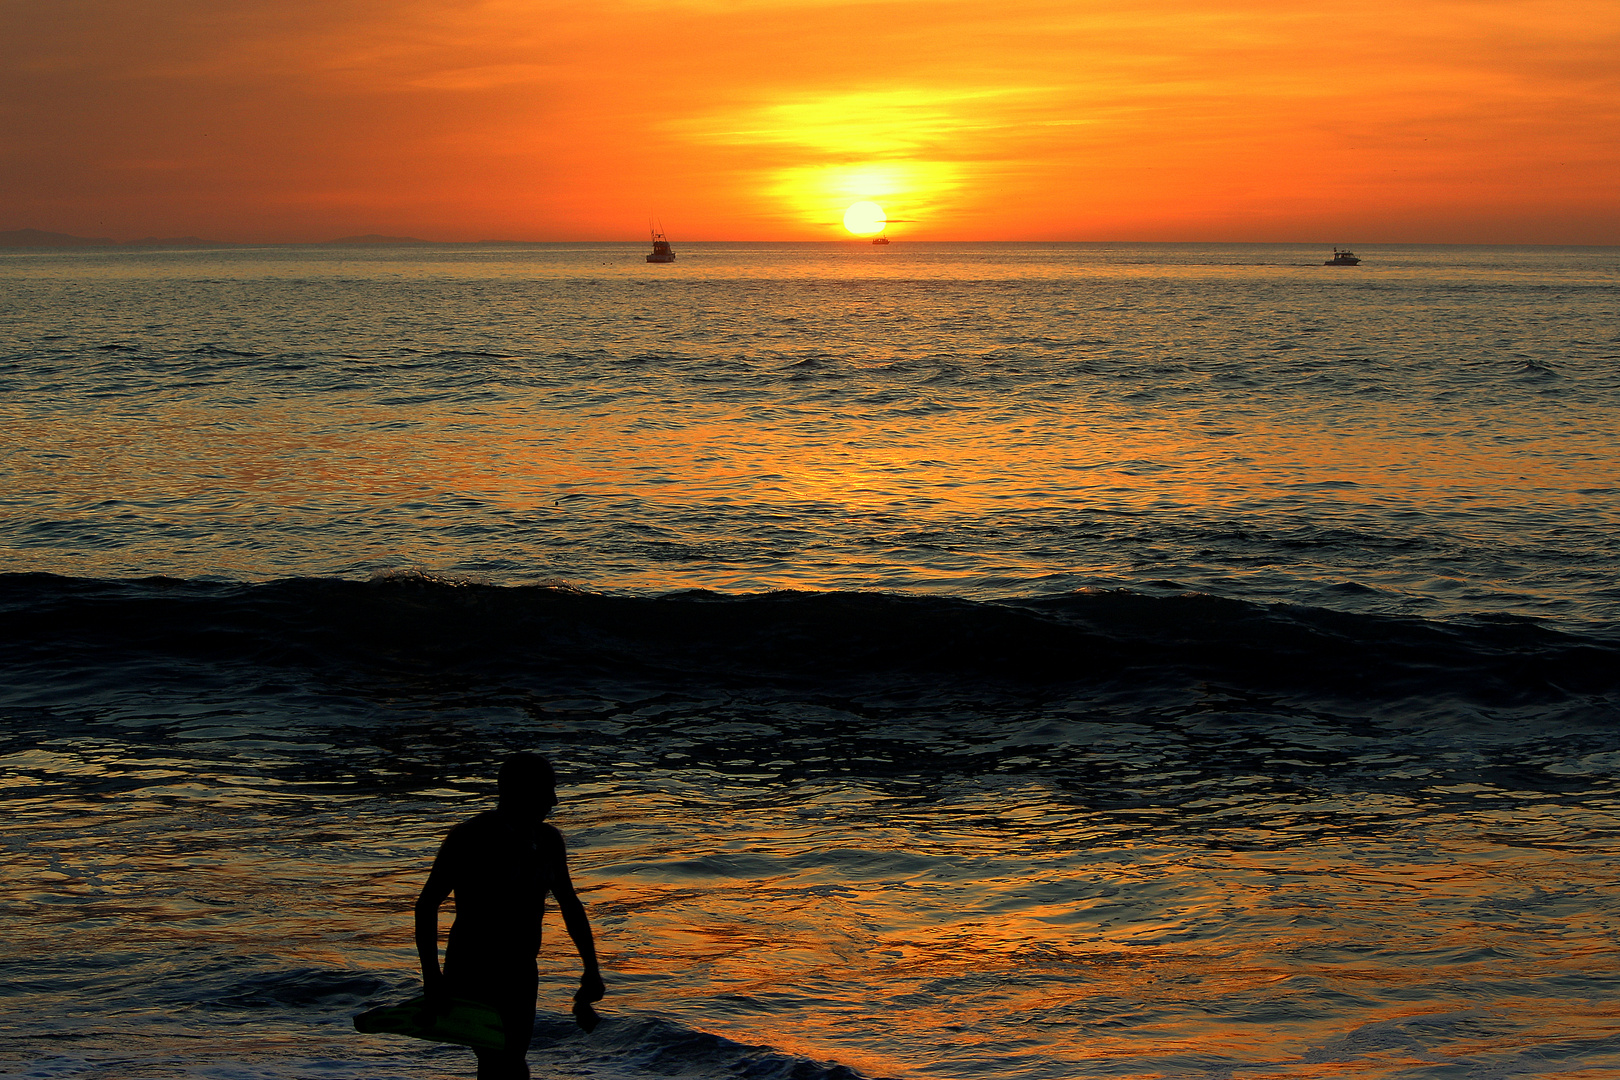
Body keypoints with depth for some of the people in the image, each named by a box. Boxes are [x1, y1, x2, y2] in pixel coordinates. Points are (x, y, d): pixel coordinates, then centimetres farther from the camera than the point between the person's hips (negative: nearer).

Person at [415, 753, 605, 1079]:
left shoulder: (548, 841, 5)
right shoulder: (469, 838, -14)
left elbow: (569, 904, 18)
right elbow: (427, 904, -10)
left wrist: (591, 969, 14)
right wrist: (431, 977, -17)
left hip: (521, 975, 7)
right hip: (472, 975, -7)